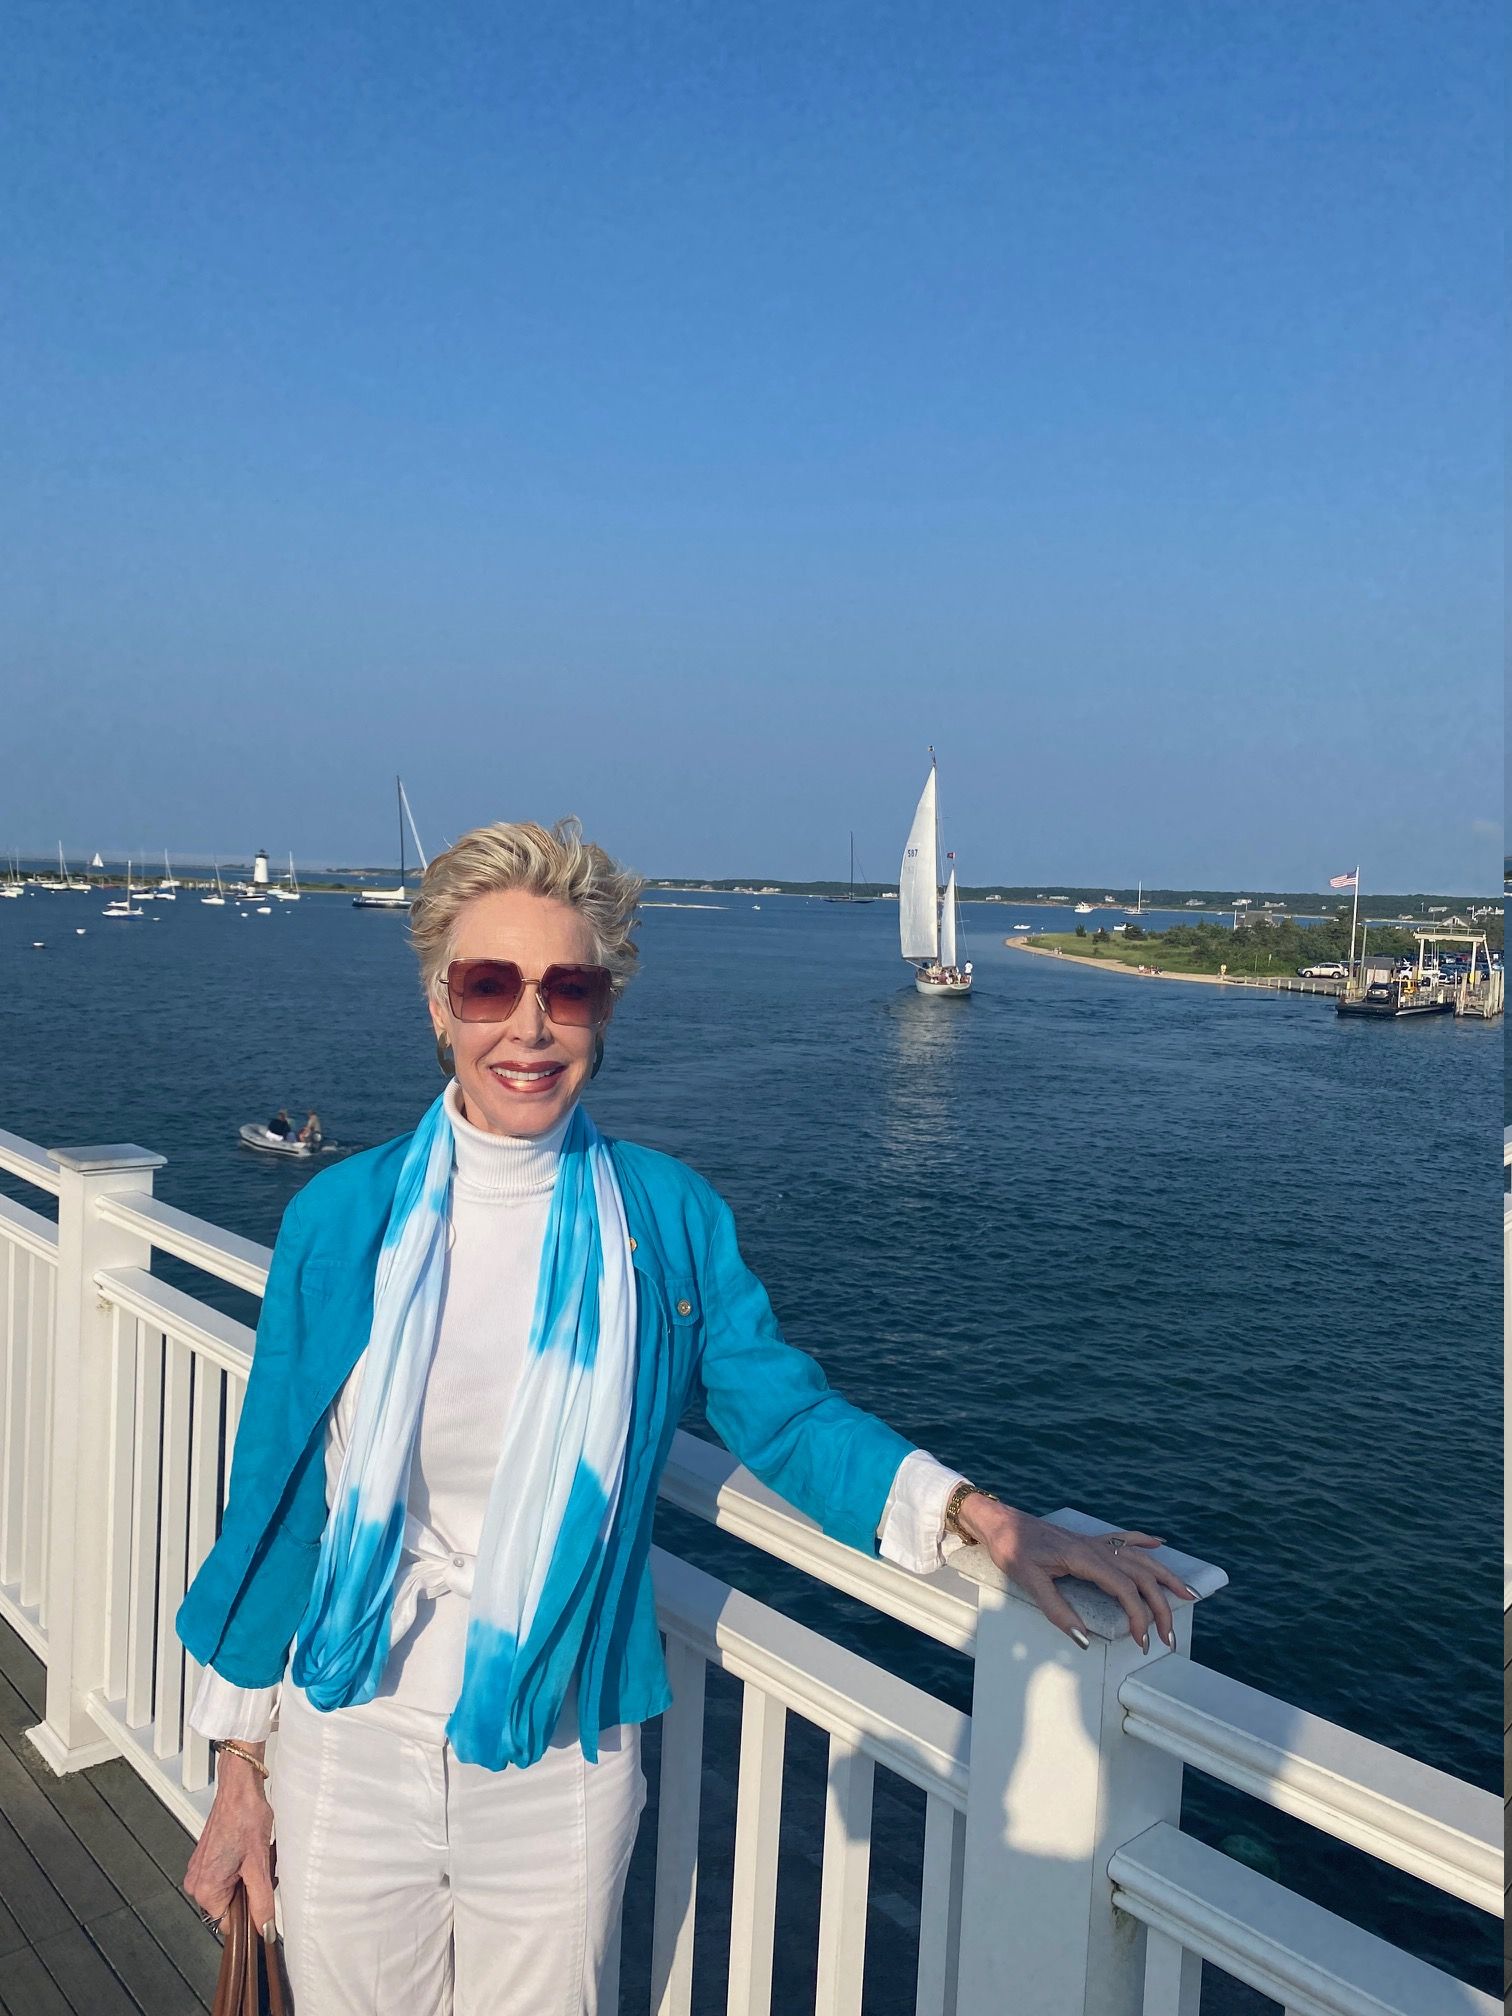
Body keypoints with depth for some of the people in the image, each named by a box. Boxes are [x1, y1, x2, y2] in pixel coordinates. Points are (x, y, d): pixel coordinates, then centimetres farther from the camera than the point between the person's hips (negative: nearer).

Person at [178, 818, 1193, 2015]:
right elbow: (273, 1490, -3)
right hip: (347, 1759, 0)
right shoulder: (342, 1217, -9)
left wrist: (974, 1515, -17)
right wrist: (239, 1773, 1)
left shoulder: (670, 1218, -7)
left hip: (560, 1777, 0)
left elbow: (786, 1413, -2)